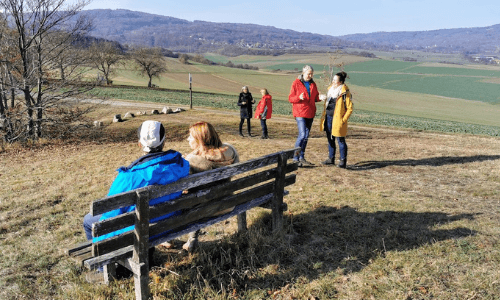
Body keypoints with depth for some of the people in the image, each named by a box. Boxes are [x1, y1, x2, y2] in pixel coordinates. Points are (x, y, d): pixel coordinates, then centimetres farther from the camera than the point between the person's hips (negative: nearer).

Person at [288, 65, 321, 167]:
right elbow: (290, 98, -4)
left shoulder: (313, 84, 13)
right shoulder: (296, 83, -2)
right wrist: (299, 97, -23)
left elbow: (315, 97, 19)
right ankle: (295, 158, -6)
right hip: (300, 113, -6)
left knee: (306, 136, 7)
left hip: (310, 113, 6)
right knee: (302, 135, -16)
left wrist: (320, 97, -3)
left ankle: (301, 158, 16)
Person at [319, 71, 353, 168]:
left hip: (337, 119, -7)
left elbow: (349, 108, -9)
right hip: (328, 118, 7)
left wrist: (343, 120, -15)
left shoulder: (345, 92, -10)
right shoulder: (330, 89, 11)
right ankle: (331, 159, 25)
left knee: (340, 140, -2)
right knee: (330, 139, 14)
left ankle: (343, 161, 7)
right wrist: (324, 115, 13)